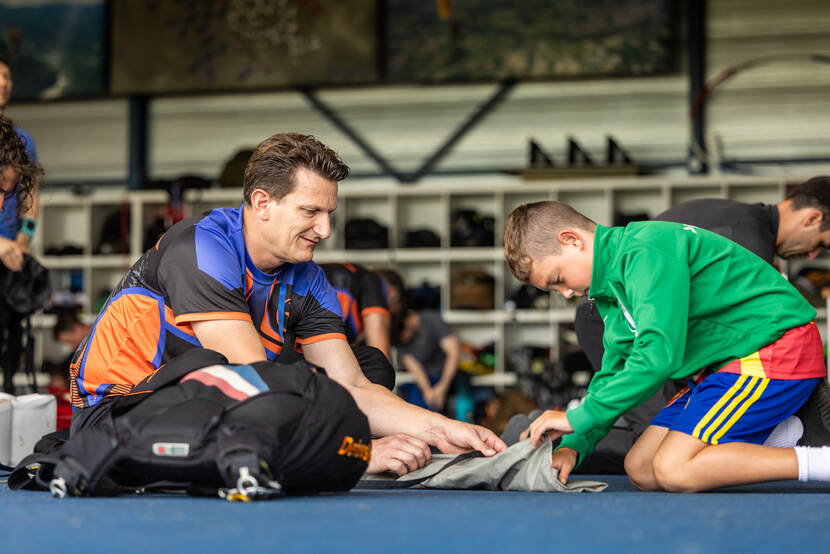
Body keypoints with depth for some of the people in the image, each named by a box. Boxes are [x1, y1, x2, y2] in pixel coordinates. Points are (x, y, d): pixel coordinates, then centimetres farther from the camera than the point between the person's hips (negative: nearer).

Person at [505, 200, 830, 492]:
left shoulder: (647, 251, -19)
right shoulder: (611, 282, 13)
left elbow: (659, 355, -28)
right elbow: (613, 374, 18)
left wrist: (578, 419, -22)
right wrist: (574, 445, 3)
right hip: (726, 363, 11)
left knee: (673, 470, -21)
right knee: (640, 470, 3)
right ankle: (772, 435, 1)